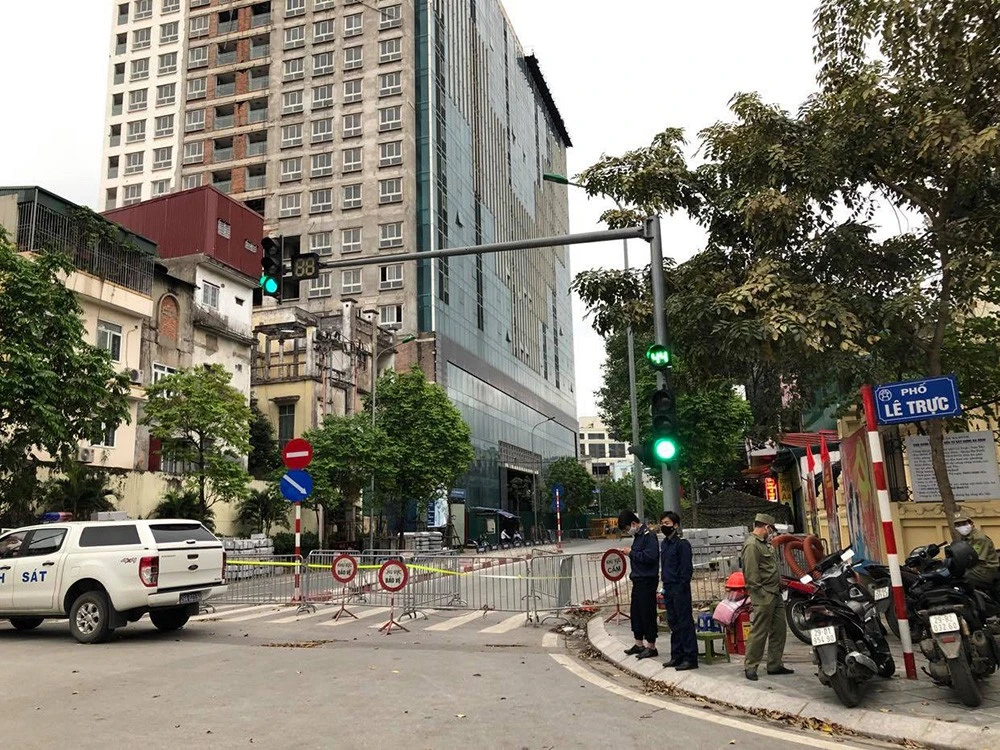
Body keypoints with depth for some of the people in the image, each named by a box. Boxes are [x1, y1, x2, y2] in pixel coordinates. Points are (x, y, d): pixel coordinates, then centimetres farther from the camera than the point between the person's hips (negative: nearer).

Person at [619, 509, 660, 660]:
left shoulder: (649, 536, -14)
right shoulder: (638, 536, 15)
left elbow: (649, 557, -24)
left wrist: (632, 553, -17)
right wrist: (630, 553, 6)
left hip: (647, 581, -10)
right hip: (638, 580, 10)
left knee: (647, 613, -2)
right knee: (635, 612, 15)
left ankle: (651, 647, 7)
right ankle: (639, 644, 25)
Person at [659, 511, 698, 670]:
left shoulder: (682, 544, -12)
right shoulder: (664, 544, 13)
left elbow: (687, 569, -14)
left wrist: (682, 587, -17)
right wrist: (665, 585, 14)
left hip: (680, 589, -9)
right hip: (668, 589, 9)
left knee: (685, 623, -4)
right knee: (673, 623, 13)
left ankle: (690, 658, 2)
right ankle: (677, 656, 22)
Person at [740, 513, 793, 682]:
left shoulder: (764, 543, 17)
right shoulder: (751, 545, -16)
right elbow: (751, 574, -21)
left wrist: (779, 584, 17)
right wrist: (761, 594, -20)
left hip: (775, 594, 10)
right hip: (763, 597, -10)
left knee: (779, 630, 14)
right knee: (759, 632, -5)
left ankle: (775, 665, 23)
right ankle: (750, 667, 4)